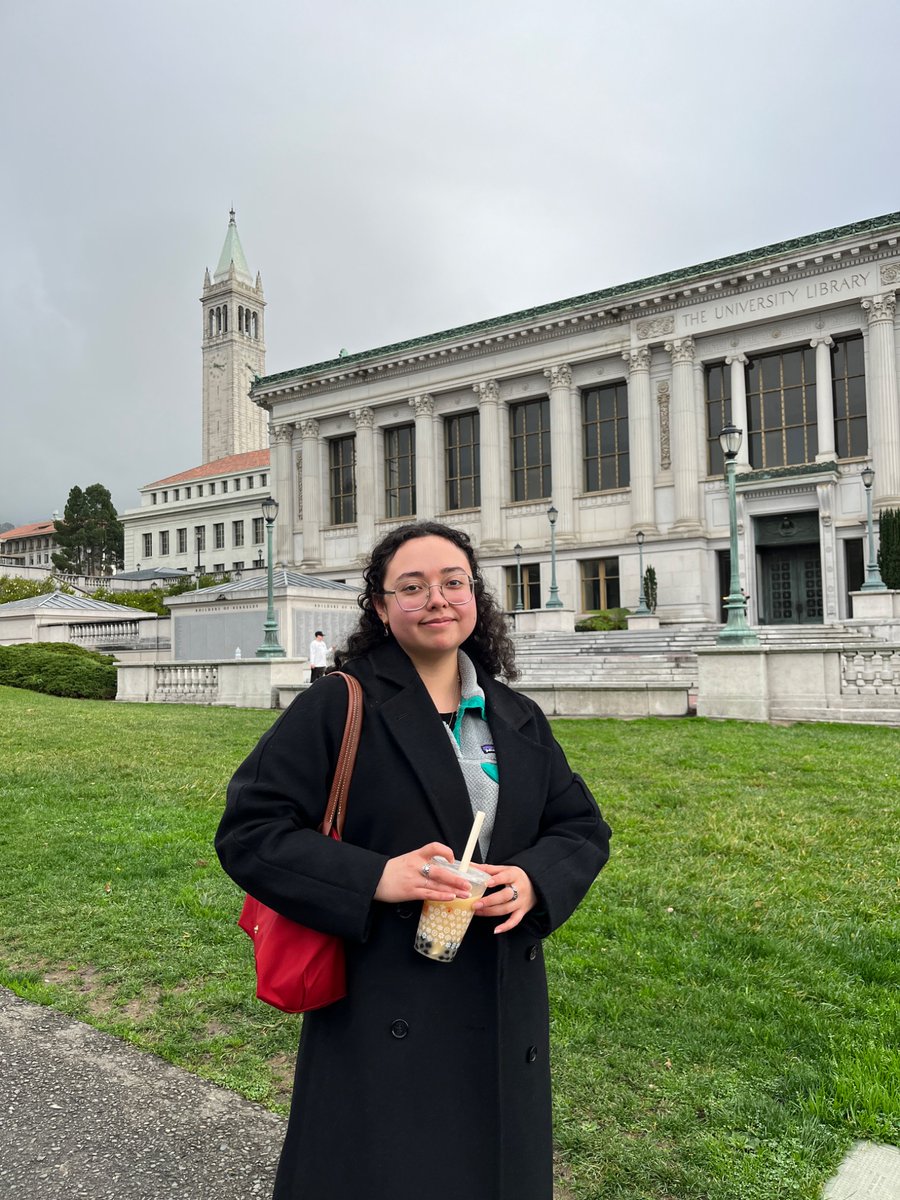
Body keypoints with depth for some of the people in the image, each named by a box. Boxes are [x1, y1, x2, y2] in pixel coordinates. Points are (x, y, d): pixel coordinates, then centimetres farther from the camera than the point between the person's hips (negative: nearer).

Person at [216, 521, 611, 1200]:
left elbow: (584, 828, 10)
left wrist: (535, 879, -11)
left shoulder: (520, 722, 6)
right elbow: (249, 831, -11)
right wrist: (373, 878, -23)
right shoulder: (337, 709, -9)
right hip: (381, 1022, -4)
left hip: (502, 1014, 5)